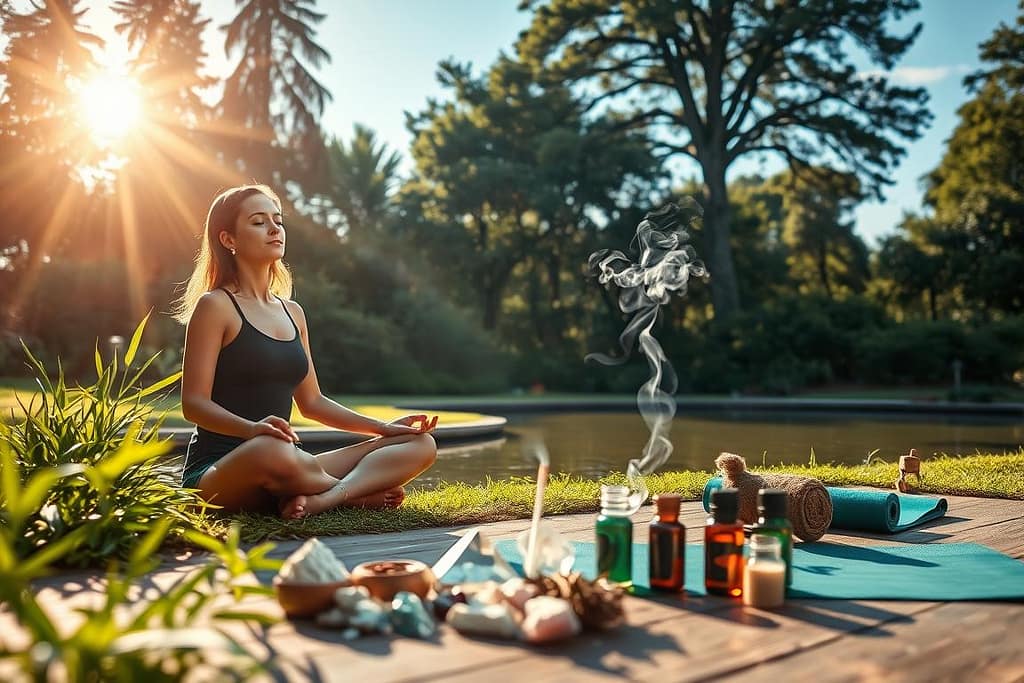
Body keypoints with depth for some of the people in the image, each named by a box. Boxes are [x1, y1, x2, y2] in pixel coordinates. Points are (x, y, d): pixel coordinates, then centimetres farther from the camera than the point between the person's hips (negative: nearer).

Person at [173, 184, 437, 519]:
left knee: (420, 444, -4)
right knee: (272, 452, -43)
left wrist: (383, 427, 10)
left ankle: (319, 500, -27)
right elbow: (193, 403, -11)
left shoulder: (292, 313, 16)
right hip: (219, 471, -6)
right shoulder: (215, 306, -4)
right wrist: (252, 429, -30)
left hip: (290, 463, 7)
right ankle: (358, 492, -13)